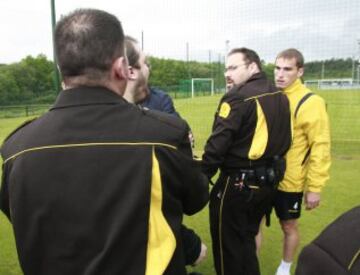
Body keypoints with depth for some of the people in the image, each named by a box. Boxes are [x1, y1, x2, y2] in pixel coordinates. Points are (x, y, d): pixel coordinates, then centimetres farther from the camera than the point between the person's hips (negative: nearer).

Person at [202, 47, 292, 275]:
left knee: (228, 242, 11)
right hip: (268, 181, 8)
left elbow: (218, 144, -21)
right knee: (247, 238, 25)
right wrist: (270, 166, 19)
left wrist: (202, 175, -12)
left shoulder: (238, 97, -18)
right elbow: (284, 140, 11)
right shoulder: (280, 97, 7)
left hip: (238, 183, -8)